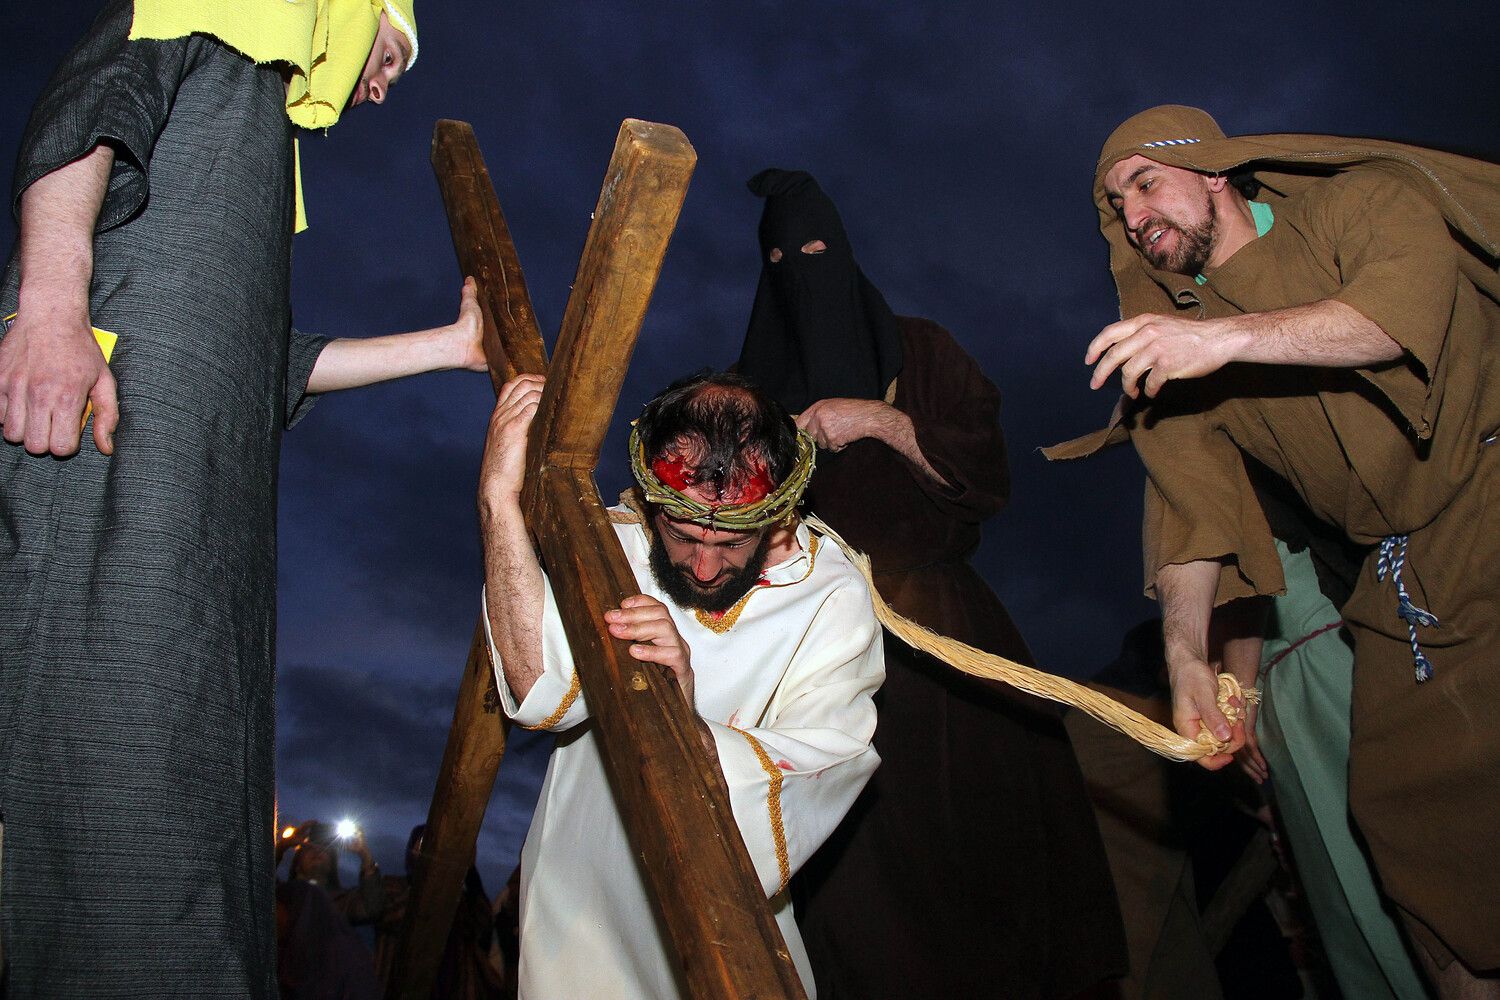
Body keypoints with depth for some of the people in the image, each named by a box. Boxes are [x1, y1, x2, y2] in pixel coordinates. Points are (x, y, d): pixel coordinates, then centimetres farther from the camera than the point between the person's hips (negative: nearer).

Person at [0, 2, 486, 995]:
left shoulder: (266, 119, 37)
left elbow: (277, 358, 29)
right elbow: (87, 106, -7)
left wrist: (452, 344, 34)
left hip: (204, 484, 9)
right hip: (90, 395, -9)